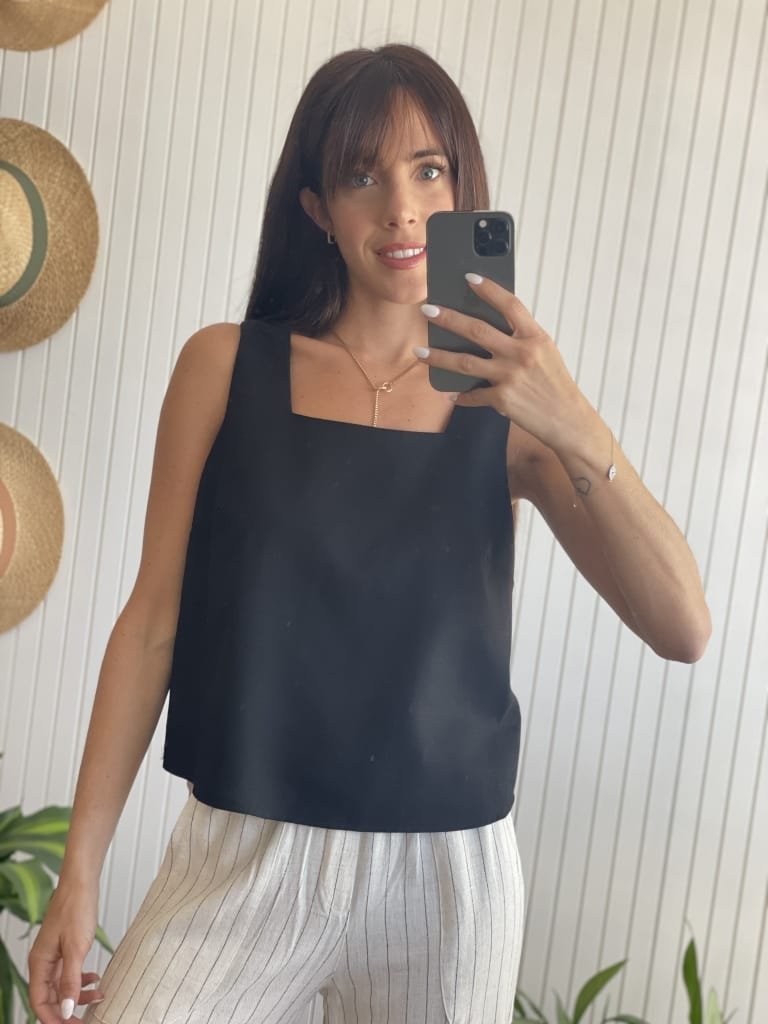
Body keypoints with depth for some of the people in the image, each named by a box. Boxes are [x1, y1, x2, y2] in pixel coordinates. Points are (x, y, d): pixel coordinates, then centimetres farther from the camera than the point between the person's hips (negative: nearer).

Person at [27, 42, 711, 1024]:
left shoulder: (509, 400, -1)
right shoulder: (226, 366, -3)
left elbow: (683, 630, -9)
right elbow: (153, 619, -1)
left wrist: (577, 430, -23)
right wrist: (80, 869, -2)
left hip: (448, 874, 1)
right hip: (245, 858, -1)